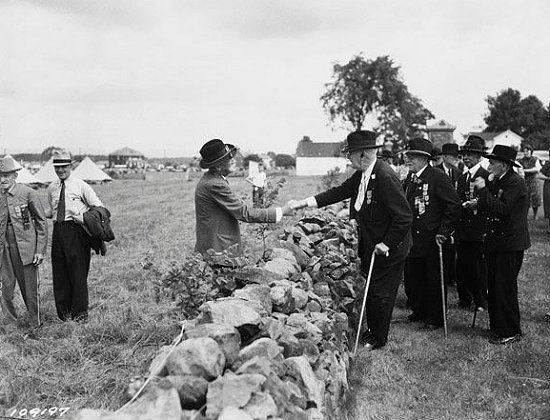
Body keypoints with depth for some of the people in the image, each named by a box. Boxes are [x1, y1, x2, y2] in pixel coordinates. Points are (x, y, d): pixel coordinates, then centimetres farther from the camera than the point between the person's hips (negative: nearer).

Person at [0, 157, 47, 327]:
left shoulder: (28, 193, -6)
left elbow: (42, 222, -3)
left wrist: (40, 250, -7)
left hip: (26, 246, -3)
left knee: (30, 287, 2)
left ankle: (35, 325, 17)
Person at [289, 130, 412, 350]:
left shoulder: (385, 177, -29)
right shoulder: (361, 175, 0)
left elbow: (404, 217, -28)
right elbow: (339, 192, 7)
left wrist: (386, 244, -20)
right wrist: (304, 202, 1)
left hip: (388, 249, -8)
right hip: (369, 245, 8)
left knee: (380, 293, 7)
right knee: (371, 290, 20)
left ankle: (378, 338, 25)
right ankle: (372, 330, 37)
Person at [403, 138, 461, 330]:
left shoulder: (438, 177, -12)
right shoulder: (410, 178, 11)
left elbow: (454, 205, -15)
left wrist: (443, 232, -18)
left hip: (432, 240, -7)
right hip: (413, 238, 7)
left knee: (433, 280, 4)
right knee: (412, 278, 13)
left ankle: (435, 318, 17)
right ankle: (419, 312, 30)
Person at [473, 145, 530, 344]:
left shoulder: (516, 183, -15)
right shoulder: (496, 182, 12)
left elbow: (501, 209, -26)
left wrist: (483, 189, -22)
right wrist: (478, 204, 1)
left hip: (510, 245, -9)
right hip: (495, 242, 9)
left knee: (505, 287, -4)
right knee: (494, 286, 14)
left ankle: (511, 332, 8)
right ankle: (497, 327, 26)